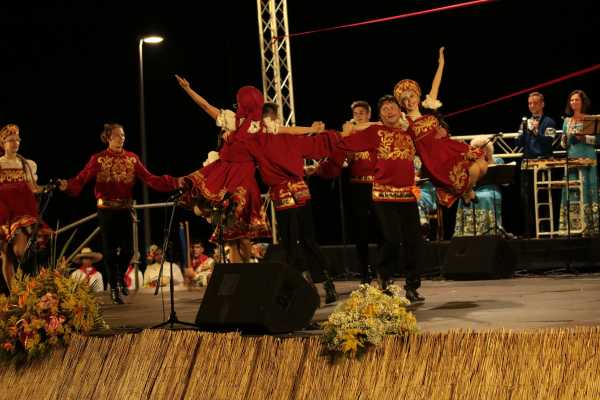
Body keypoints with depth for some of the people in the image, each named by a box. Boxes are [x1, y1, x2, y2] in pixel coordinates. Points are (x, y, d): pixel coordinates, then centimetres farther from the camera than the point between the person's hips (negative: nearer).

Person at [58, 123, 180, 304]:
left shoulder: (132, 158, 5)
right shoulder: (98, 159, -3)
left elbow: (149, 178, 0)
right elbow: (81, 178, -13)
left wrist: (174, 183, -10)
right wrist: (67, 186, -34)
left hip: (125, 208, 2)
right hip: (107, 209, -2)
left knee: (127, 249, 0)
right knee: (110, 250, 1)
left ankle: (121, 277, 32)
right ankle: (114, 287, 17)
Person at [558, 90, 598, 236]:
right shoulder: (567, 121, 15)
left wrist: (584, 138, -18)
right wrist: (564, 142, -4)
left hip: (587, 159, -4)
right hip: (571, 159, 4)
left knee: (587, 191, -6)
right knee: (571, 192, 0)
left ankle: (589, 227, -5)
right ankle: (573, 226, 1)